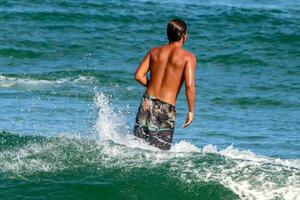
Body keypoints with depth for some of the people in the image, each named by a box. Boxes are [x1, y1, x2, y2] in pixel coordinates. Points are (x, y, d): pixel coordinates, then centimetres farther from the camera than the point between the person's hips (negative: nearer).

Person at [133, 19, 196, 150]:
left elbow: (138, 76, 2)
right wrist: (191, 111, -6)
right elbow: (189, 85, -14)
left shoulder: (154, 52, 8)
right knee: (160, 151, 2)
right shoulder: (188, 57, -4)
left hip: (148, 103, 4)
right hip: (167, 109, -4)